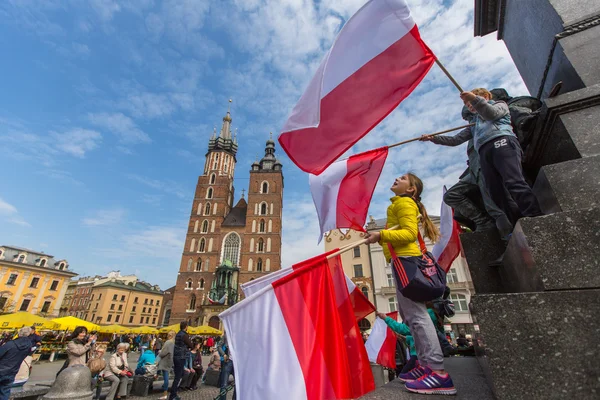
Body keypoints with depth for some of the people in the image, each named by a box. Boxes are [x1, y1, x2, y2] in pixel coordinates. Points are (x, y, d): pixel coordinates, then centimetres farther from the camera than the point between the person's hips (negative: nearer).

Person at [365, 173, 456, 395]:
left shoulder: (404, 202, -4)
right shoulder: (399, 204, 26)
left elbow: (409, 233, -17)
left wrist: (381, 235, -24)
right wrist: (380, 238, 18)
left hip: (404, 259, -11)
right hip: (403, 260, 11)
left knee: (416, 314, -14)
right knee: (409, 313, 11)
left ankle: (438, 372, -11)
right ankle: (426, 365, 16)